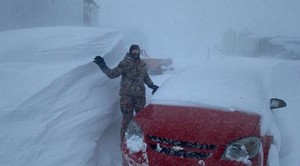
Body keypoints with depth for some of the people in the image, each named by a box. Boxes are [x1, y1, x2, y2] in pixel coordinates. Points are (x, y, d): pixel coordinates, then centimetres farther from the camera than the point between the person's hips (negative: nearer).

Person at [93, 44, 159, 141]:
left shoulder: (142, 64, 11)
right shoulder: (125, 63, -7)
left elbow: (146, 77, 24)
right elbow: (112, 74, -9)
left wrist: (152, 86, 12)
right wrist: (103, 66, -17)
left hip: (140, 96, 5)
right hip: (127, 95, -5)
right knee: (127, 118, -4)